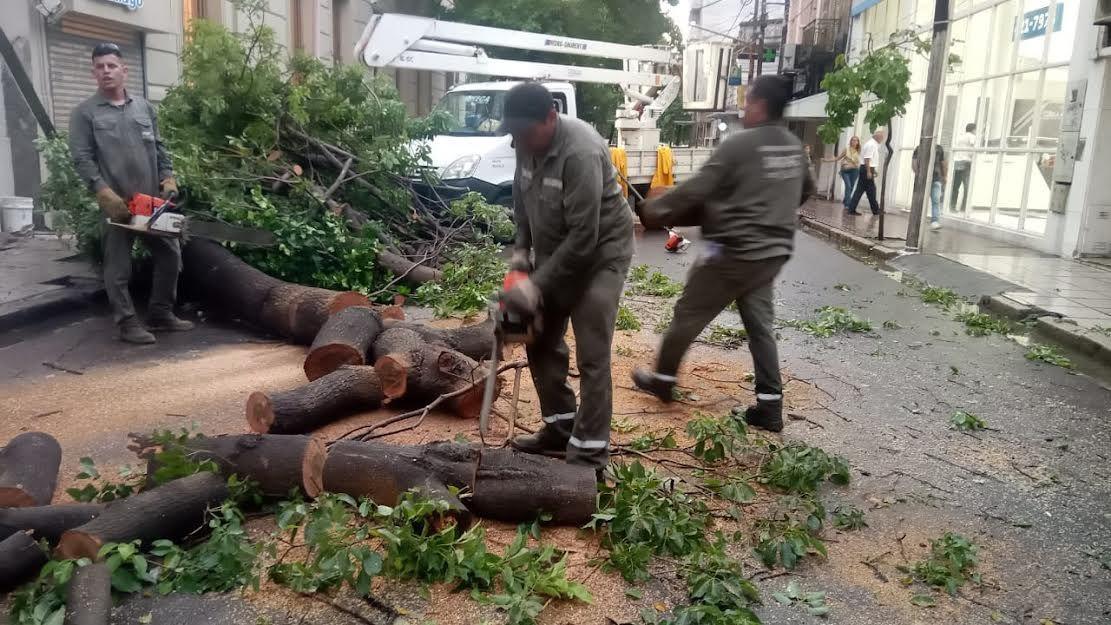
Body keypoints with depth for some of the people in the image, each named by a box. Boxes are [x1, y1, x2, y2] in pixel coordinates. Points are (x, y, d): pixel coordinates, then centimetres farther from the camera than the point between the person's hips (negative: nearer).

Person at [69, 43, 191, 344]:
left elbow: (158, 148, 16)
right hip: (115, 204, -4)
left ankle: (161, 314, 20)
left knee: (170, 255, 7)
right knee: (118, 267, 0)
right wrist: (103, 192, -17)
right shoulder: (84, 113, 0)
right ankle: (127, 323, 8)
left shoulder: (144, 107, 14)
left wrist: (168, 177, 3)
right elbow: (82, 158, -6)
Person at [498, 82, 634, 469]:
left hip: (599, 255, -8)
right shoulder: (528, 144, -4)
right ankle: (561, 427, 25)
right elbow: (522, 199, 13)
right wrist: (521, 249, 1)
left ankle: (590, 451, 1)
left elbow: (583, 237, -30)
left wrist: (537, 284, -28)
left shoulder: (581, 153, -29)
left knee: (591, 355, -8)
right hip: (555, 255, 8)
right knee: (542, 341, 12)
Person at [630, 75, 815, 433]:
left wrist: (657, 209, -3)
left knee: (689, 315, 9)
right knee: (760, 324, 13)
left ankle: (663, 380, 24)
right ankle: (769, 406, 13)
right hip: (773, 252, 7)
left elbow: (697, 189, -16)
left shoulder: (739, 144, -16)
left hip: (734, 251, -7)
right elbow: (805, 190, 24)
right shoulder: (794, 147, 8)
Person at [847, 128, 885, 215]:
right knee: (871, 190, 0)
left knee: (860, 190, 6)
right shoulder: (871, 144, -14)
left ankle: (852, 209, 4)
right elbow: (867, 159, -20)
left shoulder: (874, 144, 17)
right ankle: (875, 210, 9)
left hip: (867, 169, 10)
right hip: (867, 169, -10)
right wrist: (869, 172, -24)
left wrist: (873, 170, 24)